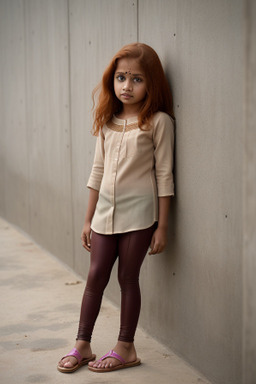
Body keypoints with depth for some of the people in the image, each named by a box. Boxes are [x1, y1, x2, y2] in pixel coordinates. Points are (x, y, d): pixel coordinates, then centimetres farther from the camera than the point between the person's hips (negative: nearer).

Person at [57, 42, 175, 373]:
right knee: (95, 277, 7)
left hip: (139, 213, -4)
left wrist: (162, 225, -8)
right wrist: (88, 219, 12)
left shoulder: (158, 121, -7)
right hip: (105, 213, 4)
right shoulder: (108, 122, 7)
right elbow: (98, 171, 12)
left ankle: (126, 348, 19)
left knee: (128, 277, 4)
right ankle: (82, 344, 19)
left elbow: (164, 175, -7)